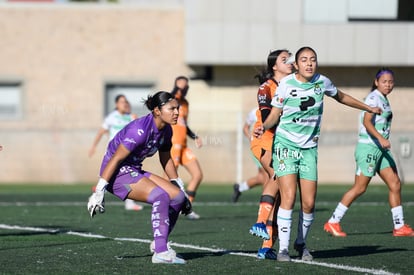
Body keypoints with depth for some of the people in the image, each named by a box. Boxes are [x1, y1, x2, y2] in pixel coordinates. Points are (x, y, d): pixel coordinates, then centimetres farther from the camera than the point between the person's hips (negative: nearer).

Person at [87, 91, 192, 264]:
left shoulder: (166, 131, 1)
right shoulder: (141, 130, -26)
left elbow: (166, 160, 18)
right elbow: (115, 159, -24)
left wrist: (179, 187, 21)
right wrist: (99, 192, -25)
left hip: (134, 171, 9)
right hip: (117, 173, -9)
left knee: (178, 196, -2)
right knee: (161, 196, -26)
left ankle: (160, 242, 9)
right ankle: (160, 253, -27)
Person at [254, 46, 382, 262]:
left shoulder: (322, 82, 0)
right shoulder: (286, 84, -9)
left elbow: (341, 97, 21)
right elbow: (275, 114, -3)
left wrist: (368, 108, 31)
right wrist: (263, 127, -25)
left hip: (309, 149, 3)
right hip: (285, 145, -3)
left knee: (309, 203, -1)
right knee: (288, 197, -17)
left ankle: (301, 244, 22)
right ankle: (283, 248, -8)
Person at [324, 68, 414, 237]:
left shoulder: (383, 99, 17)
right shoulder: (373, 98, -12)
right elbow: (367, 122, -26)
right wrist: (380, 138, -38)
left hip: (381, 149, 9)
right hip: (368, 147, -9)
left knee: (395, 184, 3)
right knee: (360, 188, -7)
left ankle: (399, 227, 8)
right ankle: (333, 223, 0)